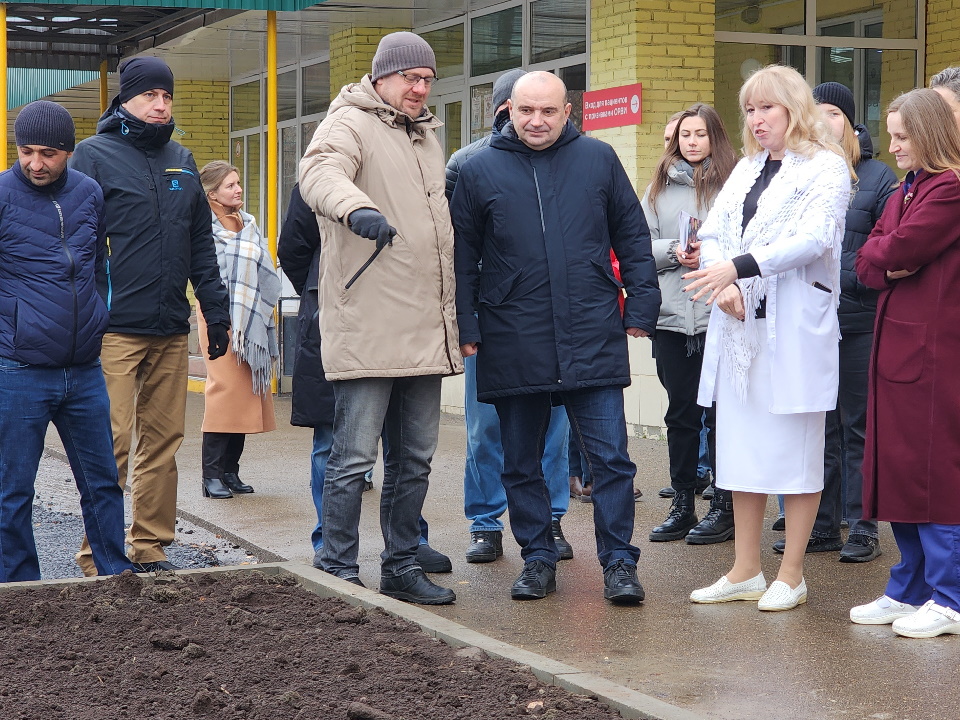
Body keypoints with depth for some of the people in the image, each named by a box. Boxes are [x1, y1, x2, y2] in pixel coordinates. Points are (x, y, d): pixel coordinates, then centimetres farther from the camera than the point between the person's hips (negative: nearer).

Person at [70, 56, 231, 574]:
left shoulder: (182, 162, 17)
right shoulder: (94, 155, -1)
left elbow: (201, 244, 20)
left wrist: (215, 309, 13)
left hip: (171, 331, 6)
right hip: (115, 330, -6)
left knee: (163, 442, 8)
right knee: (112, 445, -8)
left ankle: (149, 547, 16)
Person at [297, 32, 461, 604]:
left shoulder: (428, 136, 21)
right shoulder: (350, 123, -4)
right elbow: (319, 173, -27)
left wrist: (453, 313, 29)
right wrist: (357, 209, -48)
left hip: (425, 332, 8)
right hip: (368, 330, -8)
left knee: (415, 459, 13)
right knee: (355, 458, -5)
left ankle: (402, 567, 23)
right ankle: (340, 573, 3)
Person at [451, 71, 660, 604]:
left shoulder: (598, 160, 5)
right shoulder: (480, 171, 4)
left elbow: (632, 238, 9)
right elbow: (462, 256, 7)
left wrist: (640, 307, 3)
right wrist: (464, 326, 1)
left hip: (593, 338, -1)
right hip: (511, 344, 1)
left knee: (610, 457, -1)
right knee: (521, 464, 10)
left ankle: (619, 563, 8)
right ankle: (538, 559, 23)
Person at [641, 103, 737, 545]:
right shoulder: (659, 187, 11)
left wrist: (712, 255, -17)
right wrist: (673, 251, -8)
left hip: (719, 313, -4)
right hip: (671, 315, 4)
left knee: (720, 412, 1)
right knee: (680, 413, 11)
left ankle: (724, 508, 10)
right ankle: (682, 505, 20)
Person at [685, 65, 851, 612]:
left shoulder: (826, 168, -3)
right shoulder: (746, 168, 18)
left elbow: (813, 238, -17)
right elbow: (713, 233, 11)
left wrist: (739, 267, -24)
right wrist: (724, 286, -8)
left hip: (796, 326, -7)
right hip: (739, 323, 7)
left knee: (797, 450, 0)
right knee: (742, 445, 9)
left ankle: (791, 576, 7)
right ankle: (745, 572, 16)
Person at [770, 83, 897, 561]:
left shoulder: (876, 176, 0)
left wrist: (841, 277, -15)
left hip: (858, 321, -4)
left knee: (858, 424, 2)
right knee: (817, 424, 9)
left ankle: (863, 527, 9)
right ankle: (821, 525, 18)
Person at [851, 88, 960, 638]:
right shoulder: (905, 191, 20)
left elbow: (897, 250, -17)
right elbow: (867, 262, 14)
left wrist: (882, 254, 3)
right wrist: (888, 265, -7)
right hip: (894, 343, 9)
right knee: (896, 467, 11)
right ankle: (908, 590, 19)